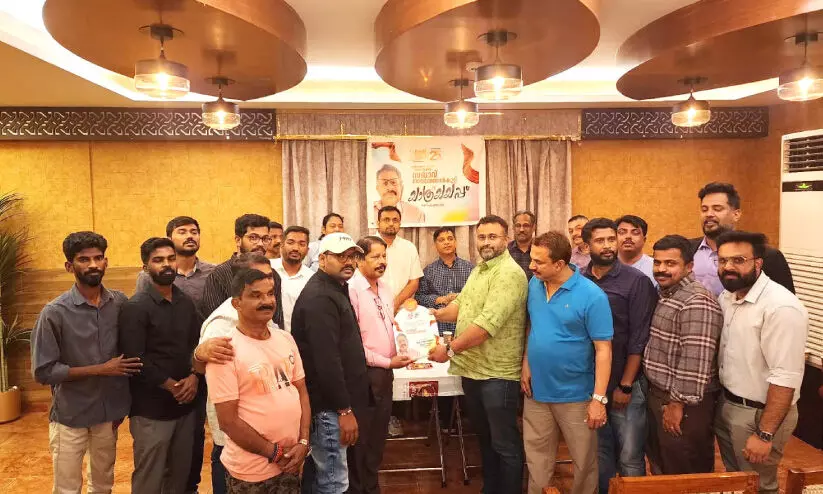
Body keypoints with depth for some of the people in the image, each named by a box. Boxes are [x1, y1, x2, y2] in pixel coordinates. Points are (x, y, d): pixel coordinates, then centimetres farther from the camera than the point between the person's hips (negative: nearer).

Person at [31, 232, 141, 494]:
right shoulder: (54, 313, -15)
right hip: (69, 416, -3)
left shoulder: (121, 303, -5)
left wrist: (122, 404, 4)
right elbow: (43, 371, -15)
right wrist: (100, 369, -19)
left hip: (109, 412, 4)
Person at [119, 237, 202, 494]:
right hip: (151, 410, -5)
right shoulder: (135, 307, -10)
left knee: (180, 473, 16)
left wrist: (194, 377, -8)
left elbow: (197, 345, 9)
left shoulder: (186, 303, 8)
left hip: (185, 405, 5)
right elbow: (134, 360, -17)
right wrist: (171, 386, -14)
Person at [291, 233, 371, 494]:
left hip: (333, 402, 10)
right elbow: (326, 360, -25)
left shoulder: (335, 289, 15)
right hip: (328, 406, -10)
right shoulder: (319, 298, -19)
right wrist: (344, 410, -20)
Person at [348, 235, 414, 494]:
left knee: (379, 433, 18)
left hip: (385, 372, 7)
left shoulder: (385, 288, 9)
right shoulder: (351, 289, -16)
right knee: (361, 437, 8)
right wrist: (387, 362, -15)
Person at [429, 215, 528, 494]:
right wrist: (435, 315, 0)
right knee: (484, 438, 23)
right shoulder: (479, 269, 12)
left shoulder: (509, 274, -20)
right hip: (472, 369, 9)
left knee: (504, 444, 7)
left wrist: (450, 349, -22)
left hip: (497, 374, -9)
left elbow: (487, 324, -27)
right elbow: (462, 304, 17)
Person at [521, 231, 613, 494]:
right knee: (537, 460, 18)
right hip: (537, 391, 5)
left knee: (584, 462, 15)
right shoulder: (534, 285, -1)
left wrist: (598, 399, -19)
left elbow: (603, 350, -16)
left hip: (575, 396, -4)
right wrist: (526, 364, 2)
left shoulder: (591, 296, -18)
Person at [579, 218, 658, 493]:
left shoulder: (636, 281, -8)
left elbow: (639, 339, -10)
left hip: (625, 385, -3)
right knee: (600, 451, 17)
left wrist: (625, 385, -11)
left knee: (630, 458, 5)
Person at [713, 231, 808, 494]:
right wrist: (722, 399, 7)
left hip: (759, 413, -7)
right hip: (726, 405, 7)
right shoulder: (727, 296, 4)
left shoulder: (781, 307, -24)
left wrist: (765, 435, -24)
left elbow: (785, 378, -25)